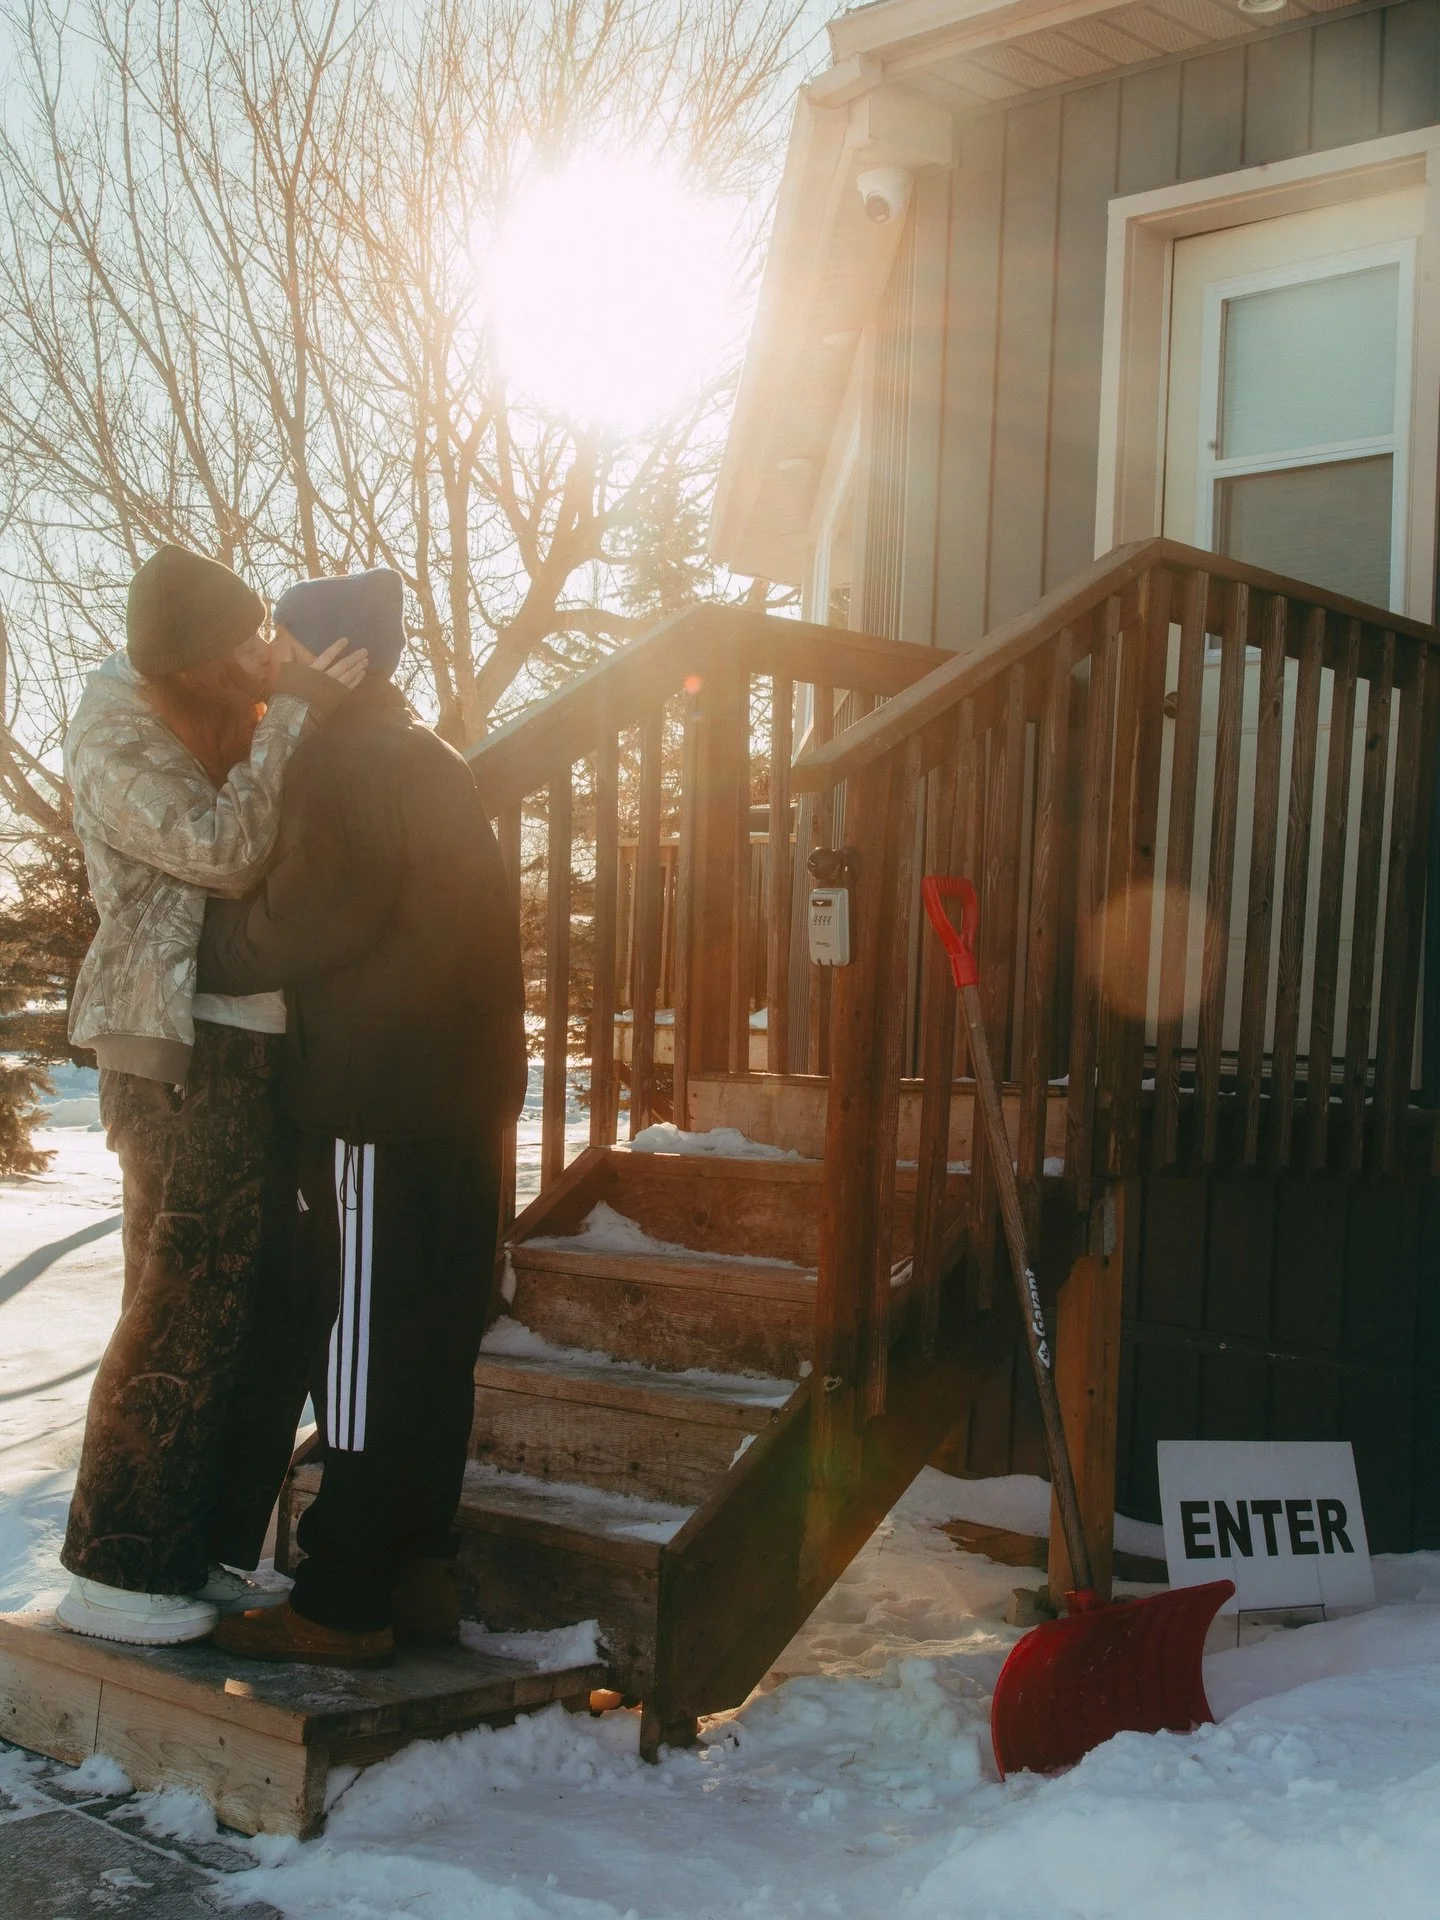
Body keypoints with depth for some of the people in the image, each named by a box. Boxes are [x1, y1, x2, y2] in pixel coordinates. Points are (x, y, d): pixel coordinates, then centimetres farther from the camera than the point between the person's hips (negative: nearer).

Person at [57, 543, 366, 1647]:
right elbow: (227, 852, -25)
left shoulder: (241, 710, 12)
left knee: (229, 1304, 12)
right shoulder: (119, 748, -12)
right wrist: (291, 716, -19)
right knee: (184, 1306, -5)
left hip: (251, 1044, 8)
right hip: (182, 1052, -8)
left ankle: (184, 1553, 24)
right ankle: (110, 1572, 7)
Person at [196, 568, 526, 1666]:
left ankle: (342, 1606, 5)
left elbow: (291, 927, -16)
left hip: (378, 1110, -9)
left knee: (361, 1355, -3)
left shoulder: (347, 764, -10)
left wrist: (199, 957, -1)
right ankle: (419, 1571, 22)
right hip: (464, 1102, 9)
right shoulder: (440, 766, 18)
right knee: (434, 1348, 13)